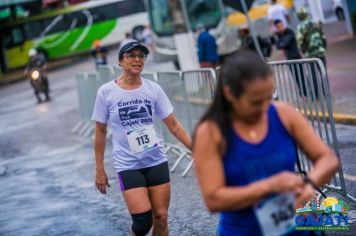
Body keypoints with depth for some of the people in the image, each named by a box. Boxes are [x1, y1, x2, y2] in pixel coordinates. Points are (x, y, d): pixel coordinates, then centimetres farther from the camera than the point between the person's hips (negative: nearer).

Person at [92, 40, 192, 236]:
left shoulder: (153, 89, -1)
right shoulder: (106, 92, -5)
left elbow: (173, 125, 4)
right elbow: (100, 132, 2)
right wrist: (100, 170, 2)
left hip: (156, 161, 3)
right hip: (128, 166, -2)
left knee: (161, 218, 3)